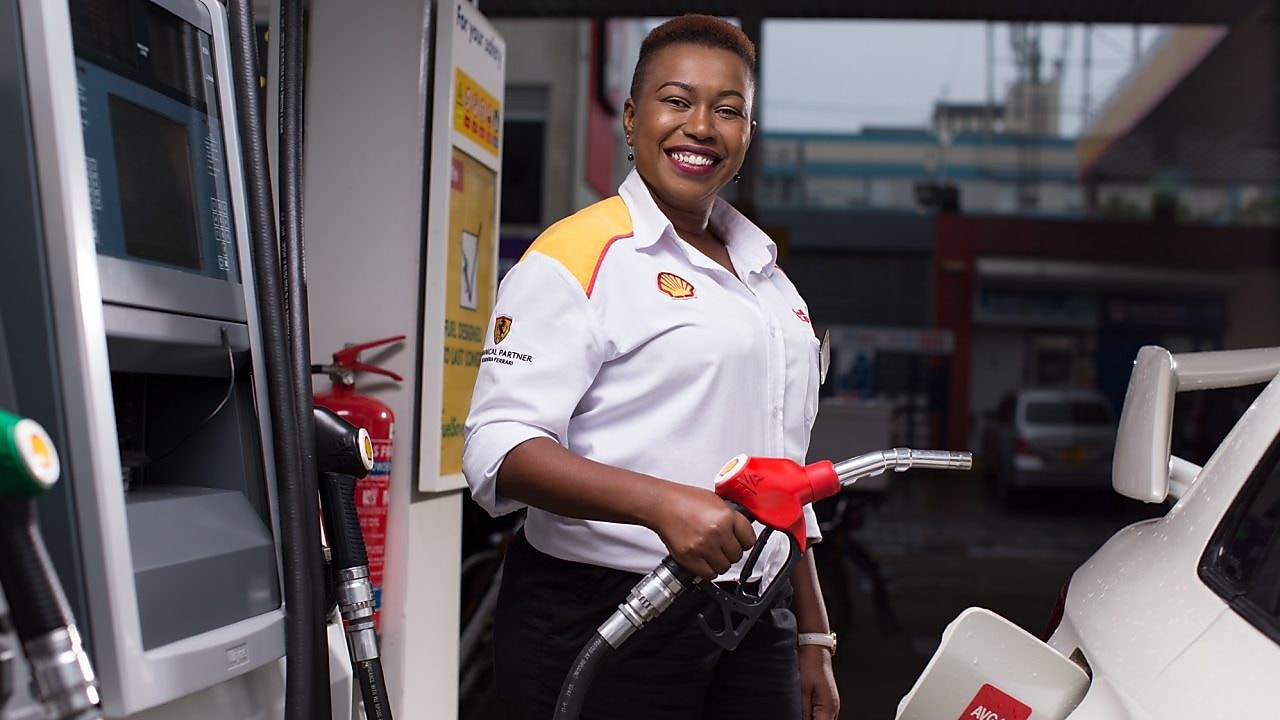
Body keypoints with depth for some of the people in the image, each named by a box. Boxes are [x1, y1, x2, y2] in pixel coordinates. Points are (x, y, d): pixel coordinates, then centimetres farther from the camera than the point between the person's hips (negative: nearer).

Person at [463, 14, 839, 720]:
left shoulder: (771, 284, 14)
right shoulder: (581, 257, -8)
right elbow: (498, 449, -18)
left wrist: (812, 640, 18)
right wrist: (661, 502, -30)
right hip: (602, 619, -6)